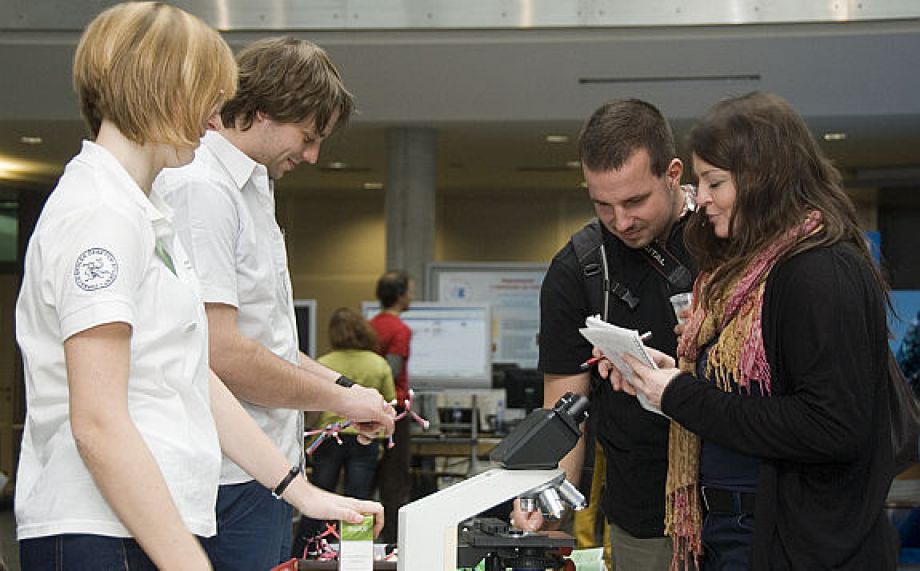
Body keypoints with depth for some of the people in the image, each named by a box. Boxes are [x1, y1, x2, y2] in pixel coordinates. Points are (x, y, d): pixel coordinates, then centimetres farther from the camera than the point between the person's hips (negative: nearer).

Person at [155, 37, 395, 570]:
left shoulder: (252, 189, 18)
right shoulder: (199, 188, -16)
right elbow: (221, 354, -23)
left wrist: (342, 384, 10)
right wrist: (341, 398, -12)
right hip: (230, 481, -10)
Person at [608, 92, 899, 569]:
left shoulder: (825, 274, -18)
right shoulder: (743, 268, 11)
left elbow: (834, 430, -25)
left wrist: (684, 397, -19)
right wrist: (672, 376, -1)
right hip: (723, 530, 9)